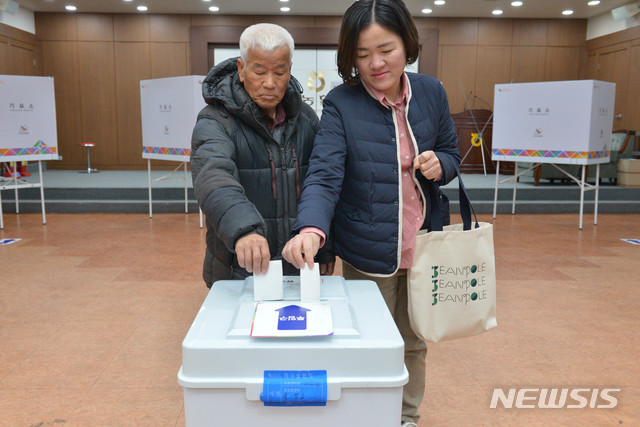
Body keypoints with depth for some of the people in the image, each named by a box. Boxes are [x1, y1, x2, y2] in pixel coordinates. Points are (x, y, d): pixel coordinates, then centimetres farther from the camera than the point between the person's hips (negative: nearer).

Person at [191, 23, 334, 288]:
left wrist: (325, 250, 8)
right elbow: (213, 178, -32)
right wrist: (243, 228, -50)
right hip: (237, 271, -3)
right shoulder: (214, 122, -12)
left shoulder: (306, 118, 4)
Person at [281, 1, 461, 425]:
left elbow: (451, 152, 10)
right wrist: (311, 229, -42)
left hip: (424, 244, 4)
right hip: (368, 254, -3)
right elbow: (325, 174, -24)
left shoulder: (431, 92, -3)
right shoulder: (340, 103, -13)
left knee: (415, 341, 20)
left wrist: (440, 164, -15)